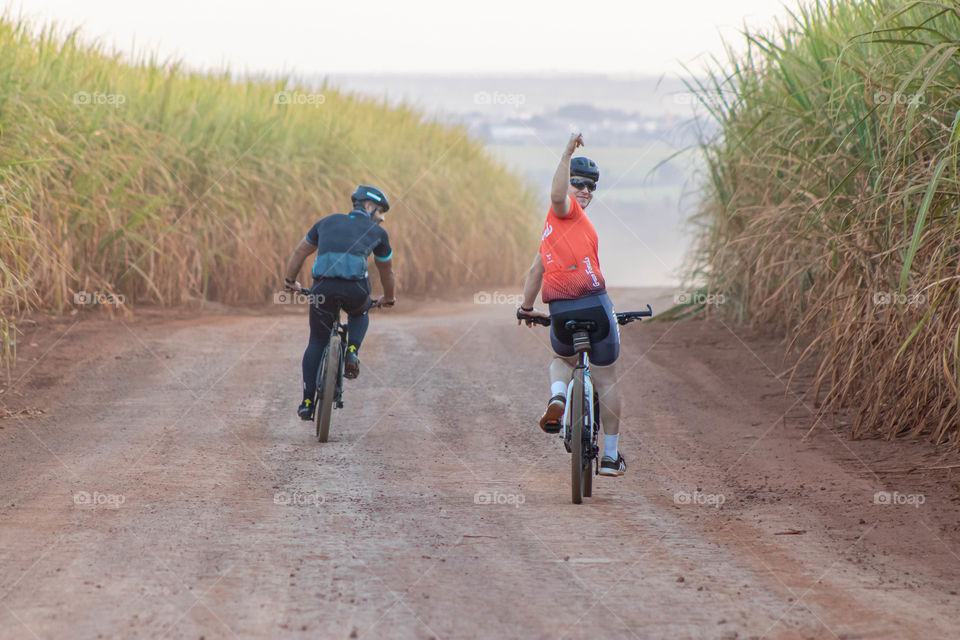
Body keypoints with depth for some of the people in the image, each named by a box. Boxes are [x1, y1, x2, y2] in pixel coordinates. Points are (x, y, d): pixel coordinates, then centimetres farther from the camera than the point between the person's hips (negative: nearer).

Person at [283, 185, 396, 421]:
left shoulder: (329, 222, 28)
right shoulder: (378, 233, 22)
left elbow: (300, 252, 35)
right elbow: (386, 271, 34)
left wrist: (290, 281, 49)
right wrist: (388, 299, 52)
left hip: (323, 285, 1)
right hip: (355, 287, -1)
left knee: (317, 343, 17)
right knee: (359, 315, 35)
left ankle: (307, 404, 11)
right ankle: (352, 353, 7)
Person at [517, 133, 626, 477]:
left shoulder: (551, 229, 23)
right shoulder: (566, 210, -1)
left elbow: (535, 271, 30)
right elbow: (557, 194, -25)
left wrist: (526, 308, 40)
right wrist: (568, 152, -27)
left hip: (560, 311, 7)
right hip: (595, 305, -7)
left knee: (562, 360, 35)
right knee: (606, 380, 7)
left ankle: (557, 397, 1)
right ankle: (611, 455, 12)